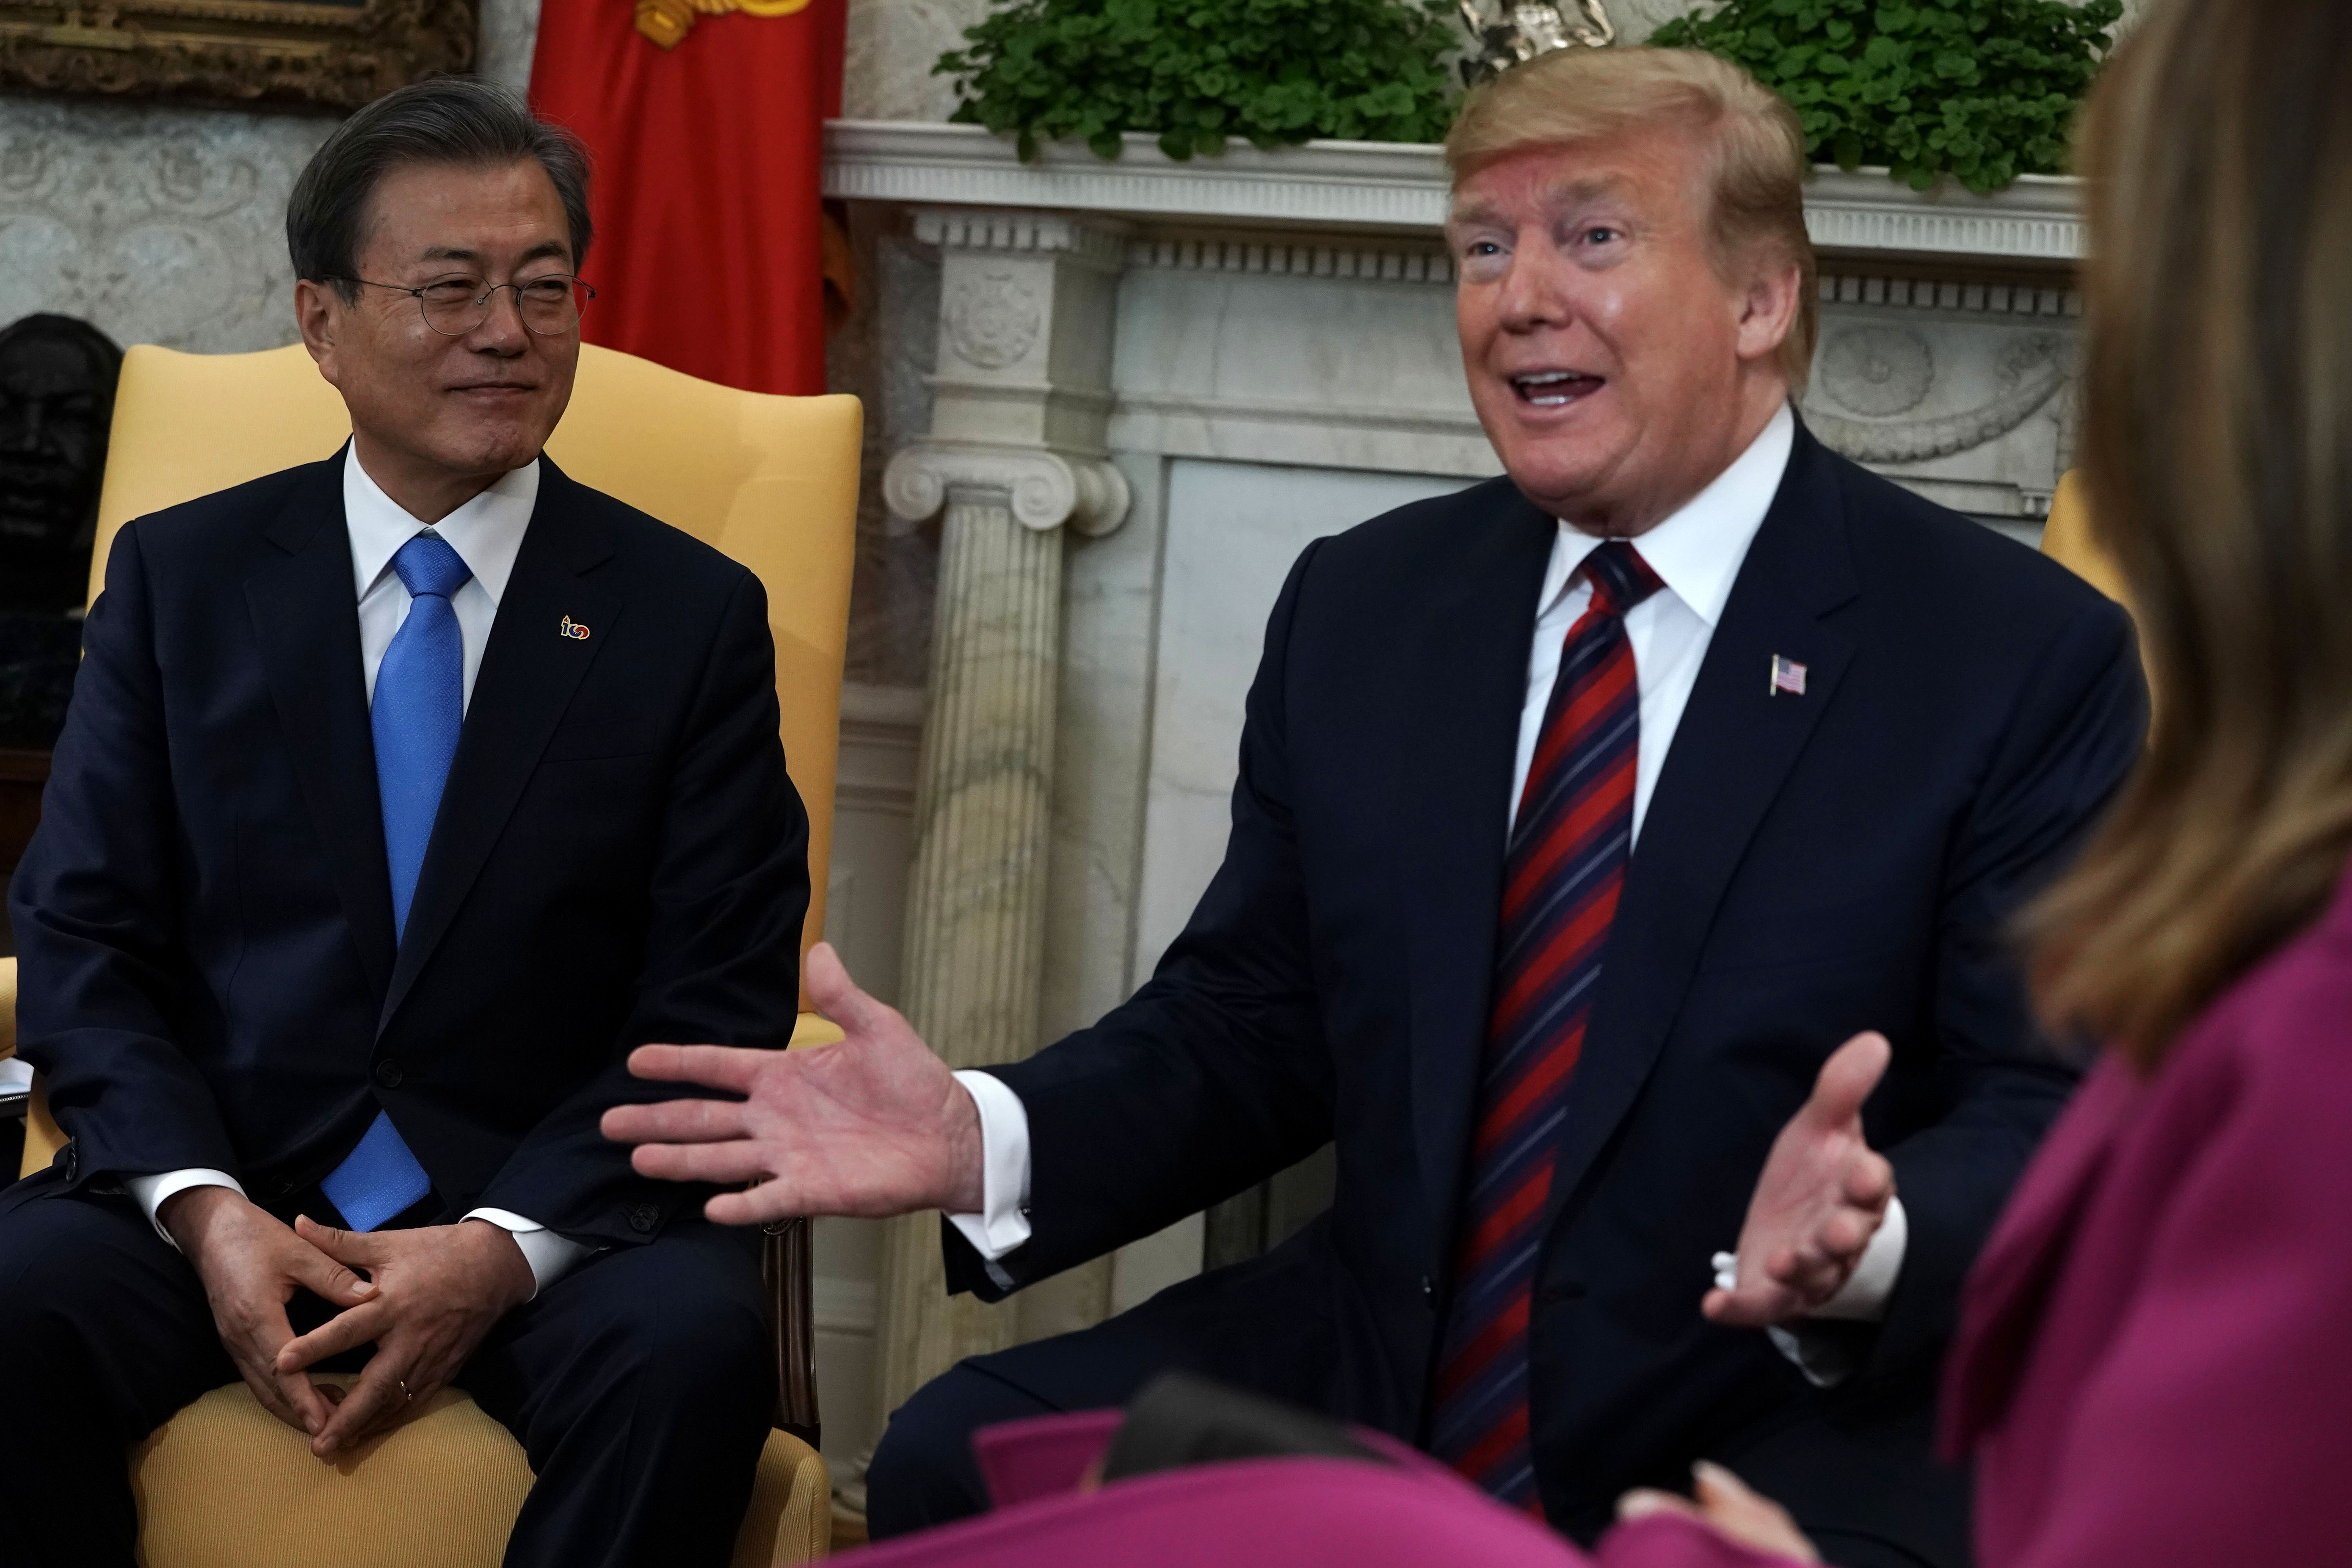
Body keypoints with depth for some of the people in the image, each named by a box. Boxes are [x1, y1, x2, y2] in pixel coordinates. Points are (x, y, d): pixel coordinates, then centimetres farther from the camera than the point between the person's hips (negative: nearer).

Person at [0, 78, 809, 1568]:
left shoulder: (694, 616, 6)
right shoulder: (178, 578, 11)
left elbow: (720, 1000, 1)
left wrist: (507, 1244, -15)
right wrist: (204, 1211, -13)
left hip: (551, 1208, -1)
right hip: (223, 1191, 1)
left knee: (689, 1349, -33)